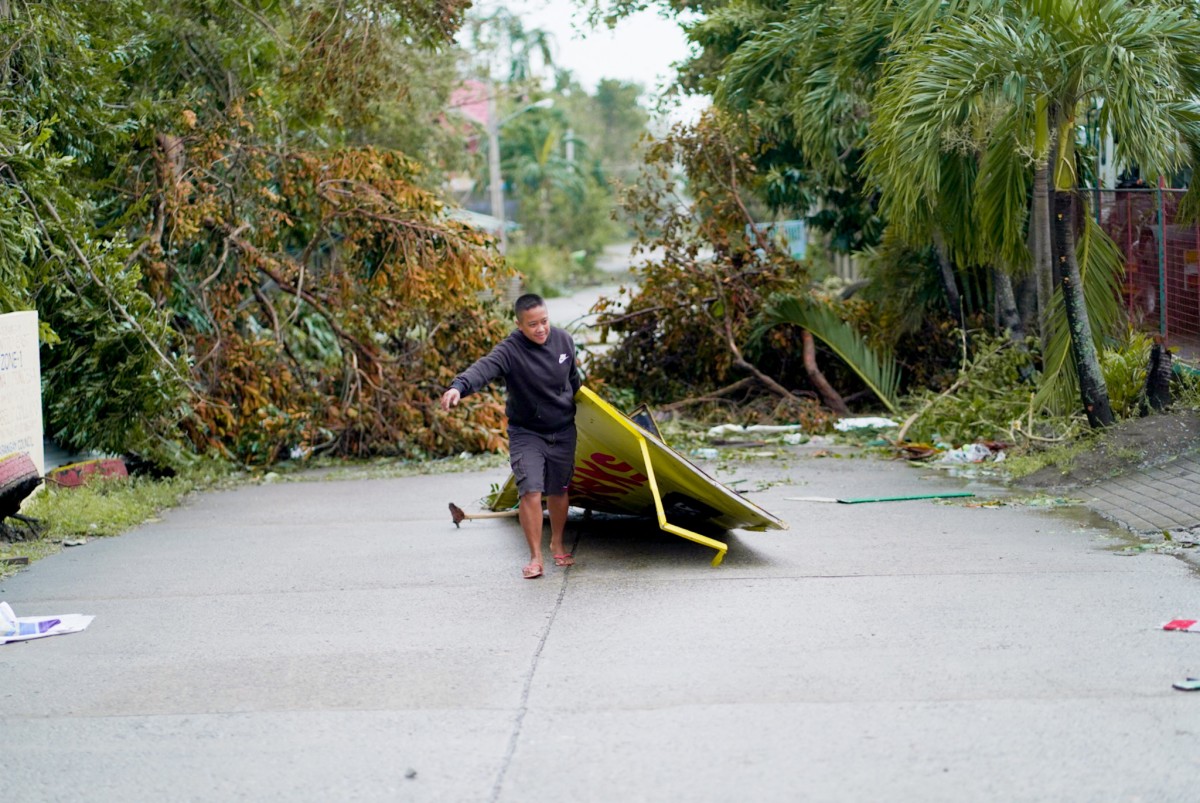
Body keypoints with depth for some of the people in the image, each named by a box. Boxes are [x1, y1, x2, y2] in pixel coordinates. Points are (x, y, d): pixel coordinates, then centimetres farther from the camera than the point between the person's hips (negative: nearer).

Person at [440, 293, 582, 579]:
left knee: (558, 491, 13)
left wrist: (578, 404, 28)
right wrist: (459, 387, -60)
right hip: (526, 434, -4)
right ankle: (535, 556, -2)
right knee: (531, 491, -14)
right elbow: (484, 368, -41)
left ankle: (557, 543, 37)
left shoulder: (564, 341, -4)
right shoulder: (511, 350, -21)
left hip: (563, 431, 4)